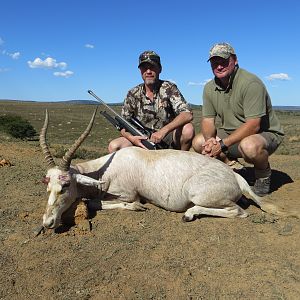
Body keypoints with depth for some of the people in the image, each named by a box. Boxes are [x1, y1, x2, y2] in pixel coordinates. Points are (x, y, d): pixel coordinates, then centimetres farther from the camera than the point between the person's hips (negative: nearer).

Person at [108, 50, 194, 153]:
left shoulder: (169, 88, -7)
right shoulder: (133, 94, 0)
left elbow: (187, 115, -19)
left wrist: (163, 131, -34)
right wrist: (132, 138, -24)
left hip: (168, 139, -1)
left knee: (188, 129, -30)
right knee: (114, 146, -20)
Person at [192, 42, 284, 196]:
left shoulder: (251, 83, -22)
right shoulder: (209, 88, 1)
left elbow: (253, 125, -27)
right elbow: (208, 120, 1)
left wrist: (222, 144, -31)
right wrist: (210, 140, -22)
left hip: (265, 133, -6)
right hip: (230, 134, 7)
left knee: (249, 146, -40)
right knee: (198, 142, -8)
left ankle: (264, 176, -7)